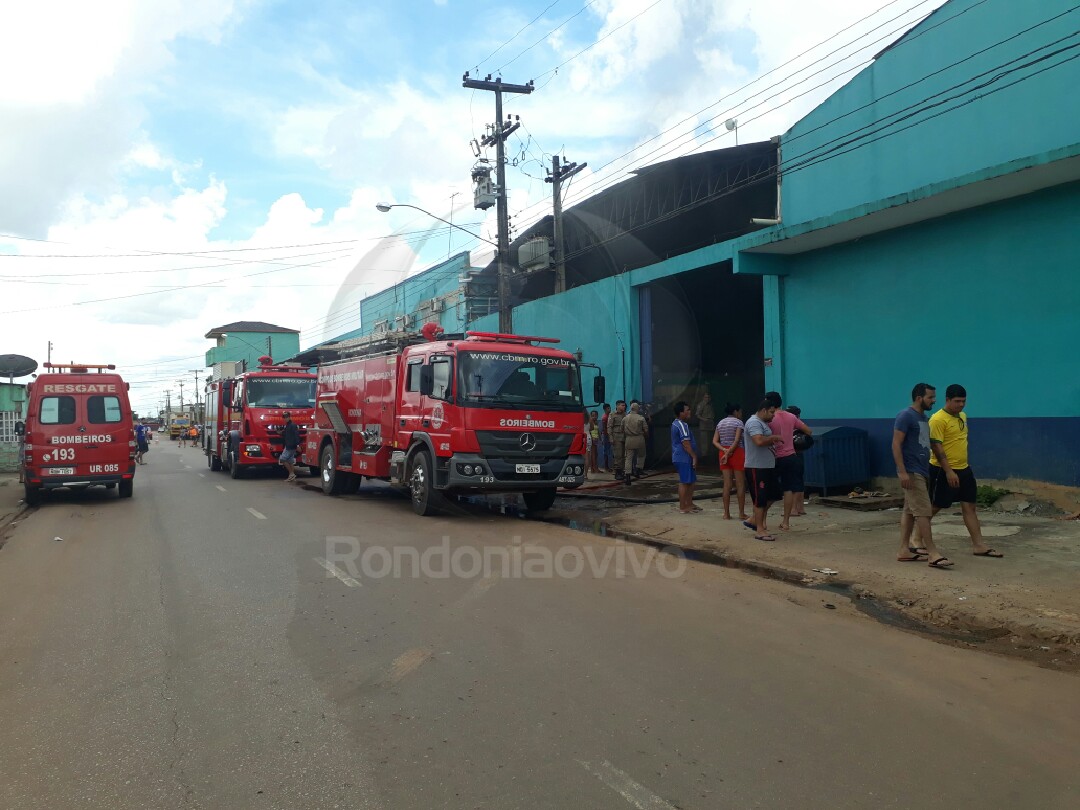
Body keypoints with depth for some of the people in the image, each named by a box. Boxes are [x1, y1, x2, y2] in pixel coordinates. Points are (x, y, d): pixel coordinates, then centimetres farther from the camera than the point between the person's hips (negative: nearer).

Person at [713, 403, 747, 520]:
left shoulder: (720, 423, 13)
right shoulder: (738, 422, -6)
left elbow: (715, 441, 4)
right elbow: (737, 441, -17)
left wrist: (724, 450, -7)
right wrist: (728, 453, -14)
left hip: (723, 453, 6)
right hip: (737, 452, -6)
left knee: (727, 484, 7)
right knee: (740, 484, 2)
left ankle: (726, 513, 6)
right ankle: (741, 514, 4)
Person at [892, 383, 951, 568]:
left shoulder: (924, 418, 16)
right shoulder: (905, 416, -12)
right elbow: (896, 445, -17)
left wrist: (928, 469, 19)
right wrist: (902, 472, -23)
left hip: (922, 471, 9)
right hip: (912, 472, -9)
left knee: (909, 511, 10)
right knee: (923, 512, -10)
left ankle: (904, 551, 14)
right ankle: (933, 554, -8)